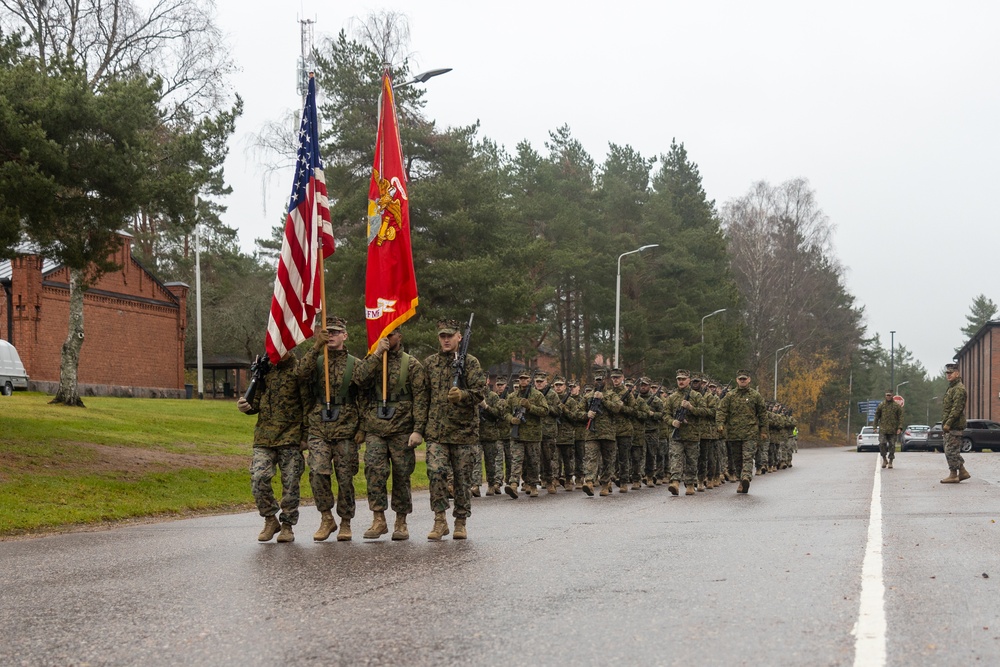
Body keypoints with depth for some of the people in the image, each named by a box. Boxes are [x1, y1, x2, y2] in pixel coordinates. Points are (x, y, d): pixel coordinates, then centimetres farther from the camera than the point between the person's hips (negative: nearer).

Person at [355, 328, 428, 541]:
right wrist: (376, 354, -11)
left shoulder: (412, 364, 4)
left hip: (402, 429, -2)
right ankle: (378, 520, -8)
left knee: (402, 476, 3)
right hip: (374, 429, 2)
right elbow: (360, 380, -8)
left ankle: (401, 523, 12)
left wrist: (418, 429, -11)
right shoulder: (371, 361, 13)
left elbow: (420, 399, -2)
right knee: (374, 470, -13)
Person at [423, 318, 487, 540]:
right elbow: (423, 396, 15)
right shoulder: (429, 363, 11)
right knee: (436, 472, -15)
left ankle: (460, 523, 16)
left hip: (464, 430, -1)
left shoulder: (470, 362, 3)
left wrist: (462, 396, -23)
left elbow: (480, 392, -4)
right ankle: (440, 520, -6)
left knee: (463, 479, 4)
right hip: (436, 431, 1)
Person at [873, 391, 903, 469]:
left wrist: (900, 428, -8)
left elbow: (900, 417, 2)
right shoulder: (881, 405, 6)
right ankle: (884, 459, 5)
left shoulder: (897, 406, 4)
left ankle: (890, 462, 10)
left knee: (892, 445, 0)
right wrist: (875, 427, 5)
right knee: (882, 443, -13)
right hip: (883, 429, 0)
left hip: (892, 430, 0)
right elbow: (877, 416, 10)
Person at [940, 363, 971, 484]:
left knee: (951, 451, -8)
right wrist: (945, 424, 20)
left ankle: (953, 475, -5)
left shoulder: (959, 389, -13)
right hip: (949, 426, 10)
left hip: (954, 425, -10)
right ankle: (963, 472, 18)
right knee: (953, 451, 13)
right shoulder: (951, 388, 21)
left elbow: (957, 408, -21)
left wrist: (948, 423, -24)